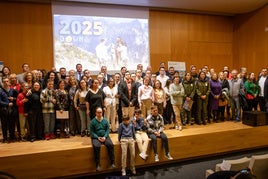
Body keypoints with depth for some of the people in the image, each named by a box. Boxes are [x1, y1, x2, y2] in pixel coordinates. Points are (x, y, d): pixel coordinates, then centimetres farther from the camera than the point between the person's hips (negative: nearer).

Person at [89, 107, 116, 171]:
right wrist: (98, 137, -14)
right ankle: (97, 164, -21)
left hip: (105, 136, 2)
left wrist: (105, 137, -10)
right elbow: (92, 132, -1)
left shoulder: (105, 120, 7)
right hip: (96, 137, -2)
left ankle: (112, 162, -15)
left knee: (110, 144, -25)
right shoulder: (93, 121, 0)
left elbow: (108, 130, 6)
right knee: (96, 146, -32)